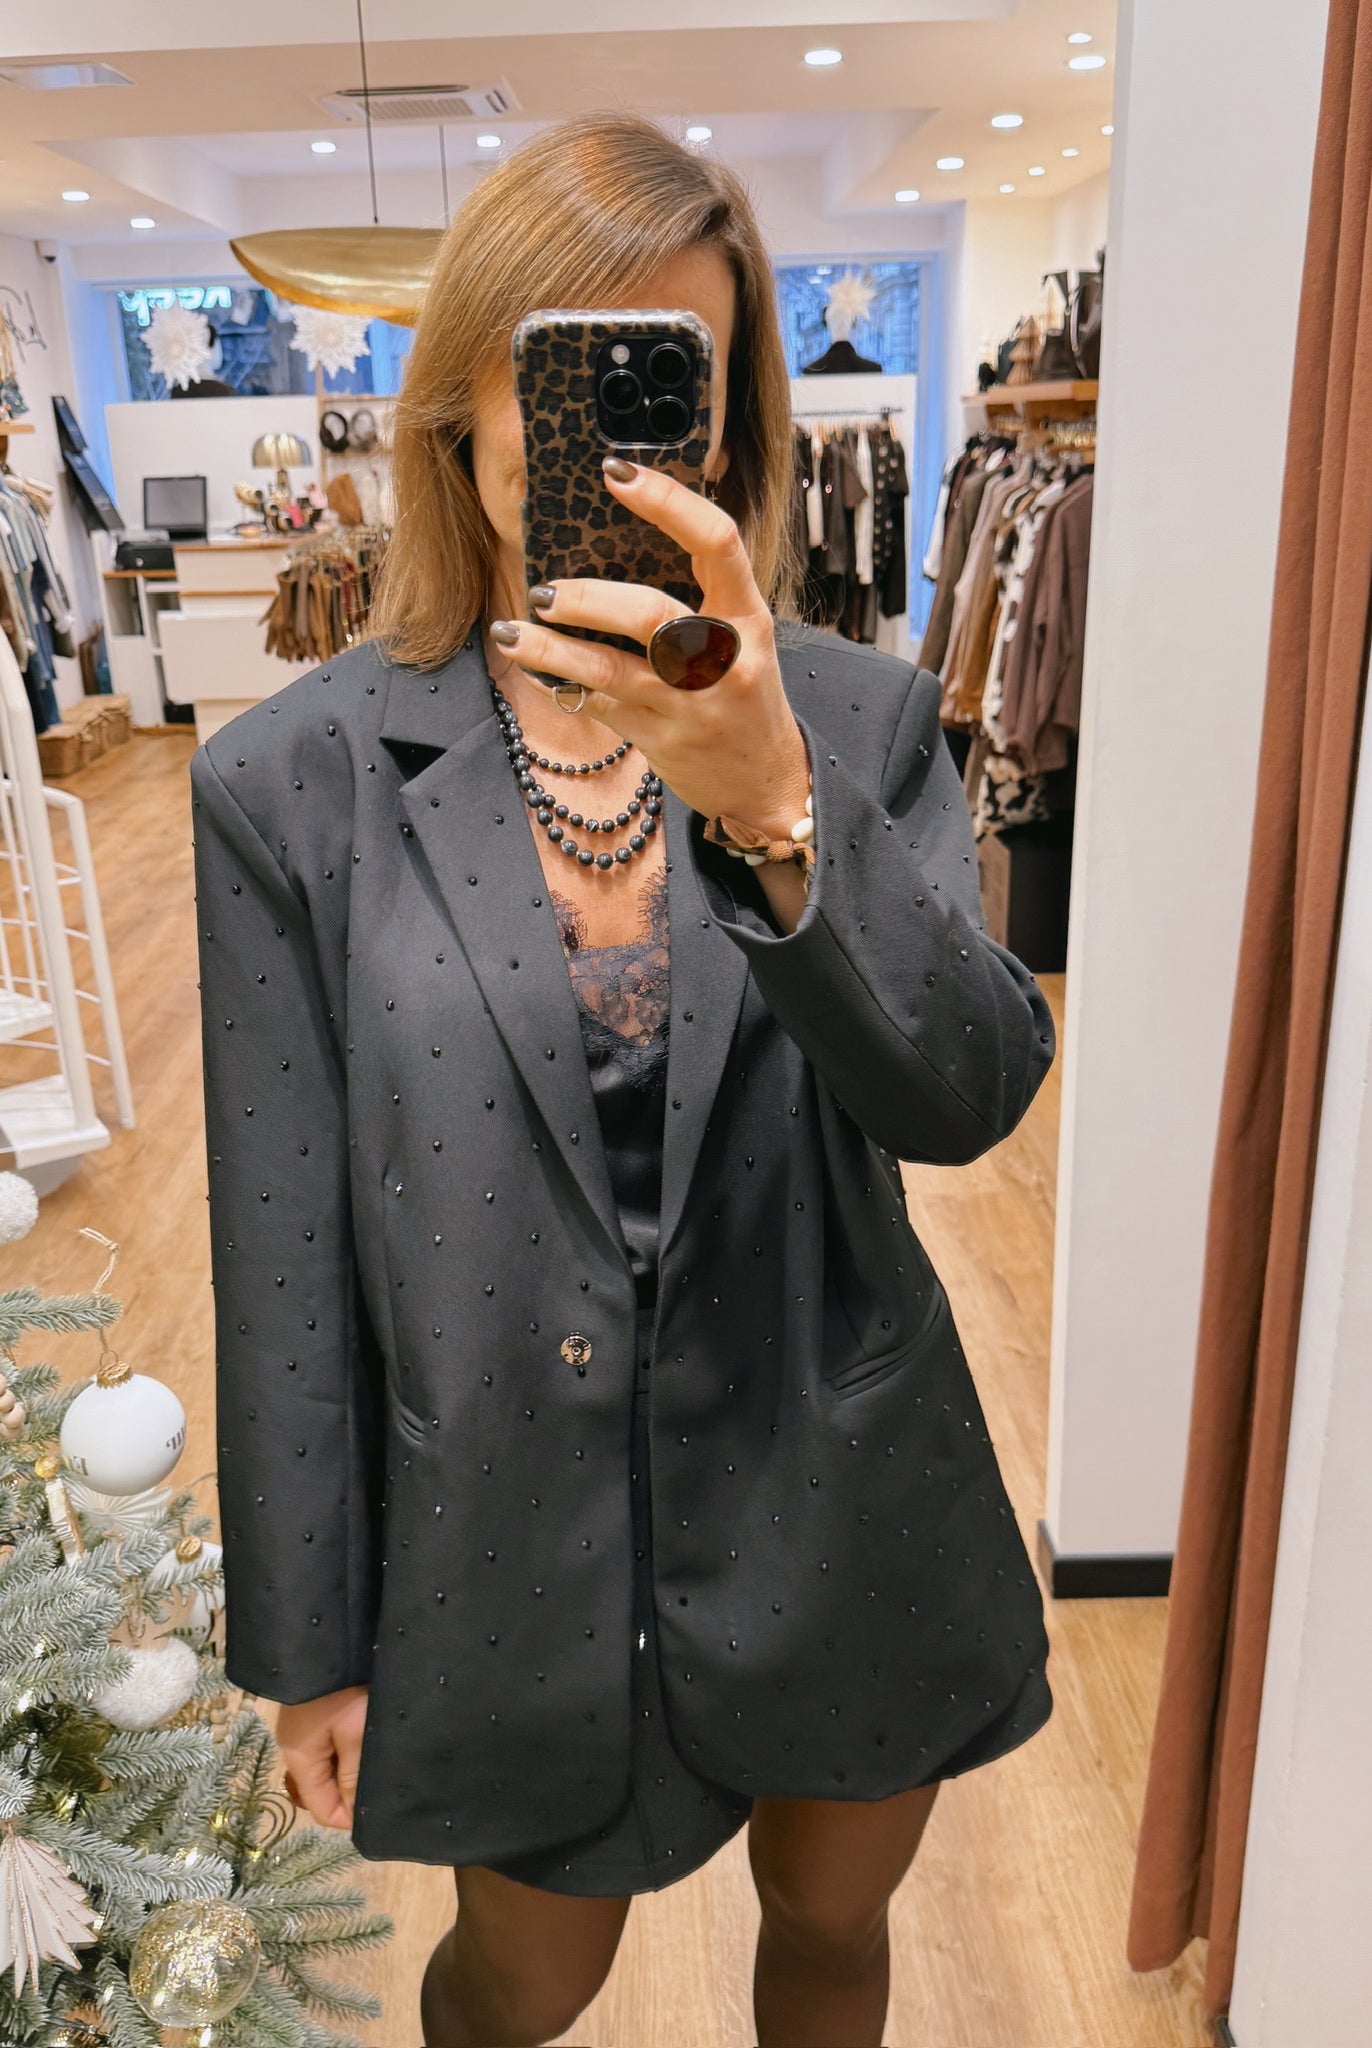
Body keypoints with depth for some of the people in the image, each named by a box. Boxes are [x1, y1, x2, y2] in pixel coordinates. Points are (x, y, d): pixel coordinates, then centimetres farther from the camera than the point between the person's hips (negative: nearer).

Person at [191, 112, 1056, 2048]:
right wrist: (309, 1646, -1)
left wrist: (775, 802, -37)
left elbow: (973, 1091, -21)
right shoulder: (297, 781, -12)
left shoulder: (855, 715, -8)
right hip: (519, 1554, 0)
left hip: (840, 1515, 2)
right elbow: (287, 1257, -8)